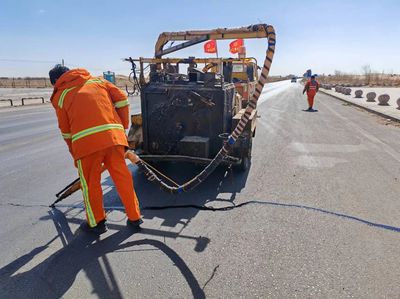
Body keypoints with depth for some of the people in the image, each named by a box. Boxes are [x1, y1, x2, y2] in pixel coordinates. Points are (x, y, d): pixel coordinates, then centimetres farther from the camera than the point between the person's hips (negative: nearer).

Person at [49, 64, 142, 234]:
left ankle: (96, 223, 26)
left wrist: (75, 156, 26)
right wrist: (123, 127, 18)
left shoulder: (59, 96, 17)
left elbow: (66, 131, 16)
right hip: (114, 135, 3)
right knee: (122, 176, 13)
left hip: (87, 140, -3)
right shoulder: (97, 81, 24)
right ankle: (134, 218, 23)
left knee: (90, 182, 13)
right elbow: (122, 99, 12)